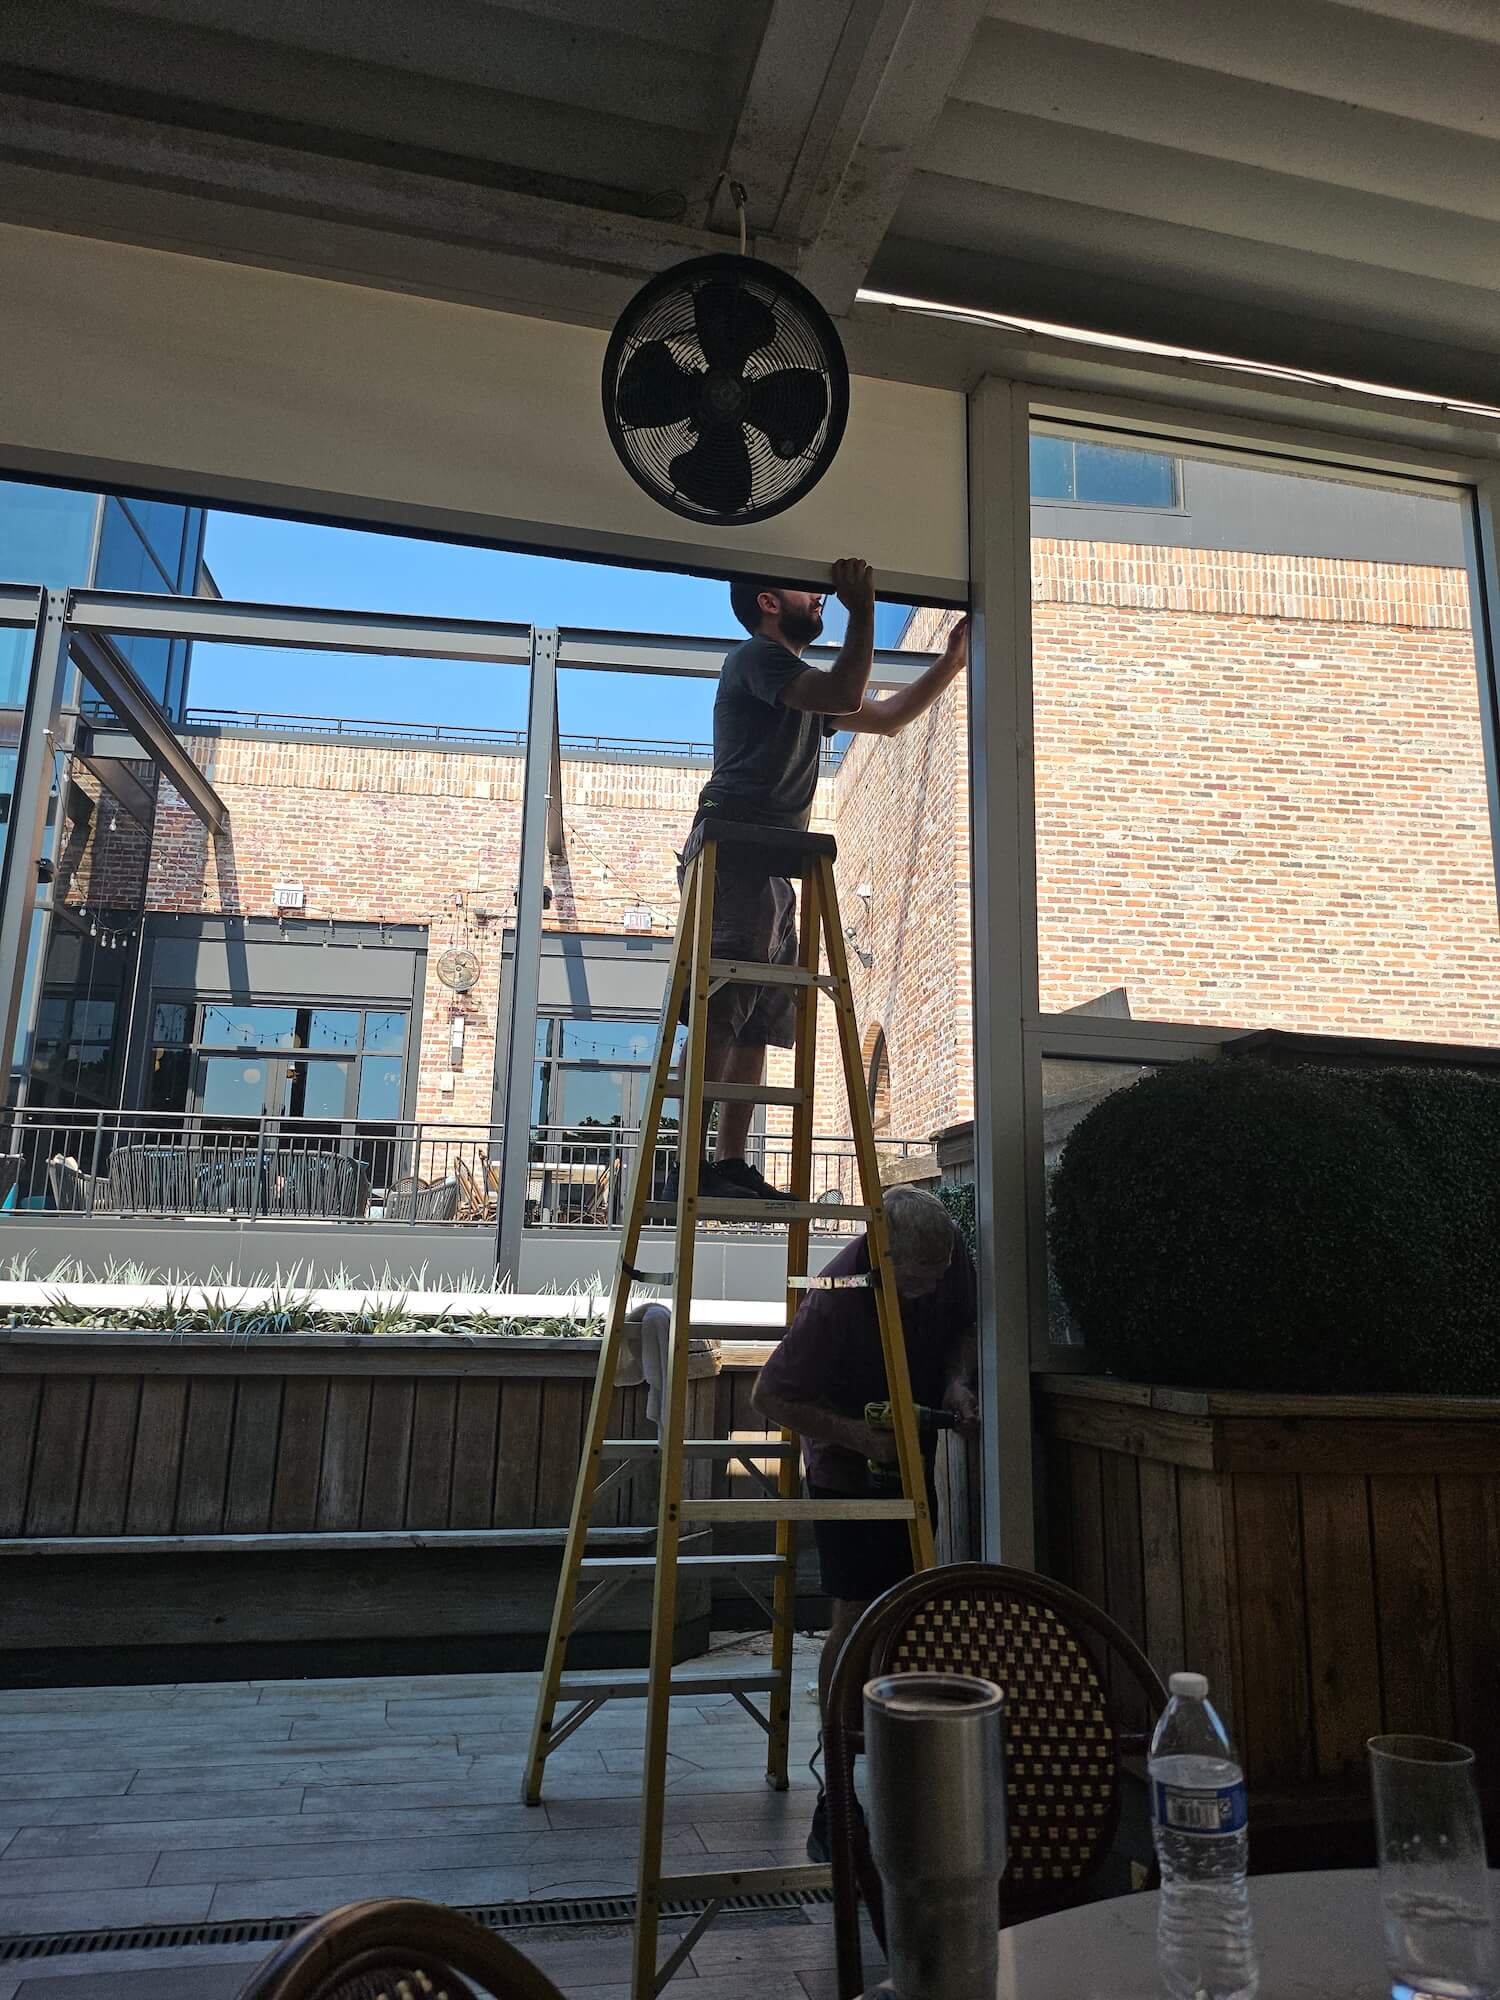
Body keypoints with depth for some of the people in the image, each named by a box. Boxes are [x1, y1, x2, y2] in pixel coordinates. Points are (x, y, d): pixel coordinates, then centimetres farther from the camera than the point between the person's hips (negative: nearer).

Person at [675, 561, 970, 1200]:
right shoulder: (756, 657, 2)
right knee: (723, 1011, -19)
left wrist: (953, 661, 27)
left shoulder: (804, 688, 30)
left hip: (771, 870, 10)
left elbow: (886, 716, 32)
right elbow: (845, 696, -14)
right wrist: (862, 609, -7)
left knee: (758, 1021, 3)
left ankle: (731, 1161, 3)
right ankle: (692, 1164, -22)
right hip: (734, 853, -10)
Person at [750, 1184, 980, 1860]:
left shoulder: (951, 1257, -15)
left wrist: (956, 1381, -15)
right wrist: (860, 1435, -29)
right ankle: (837, 1803, 2)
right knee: (857, 1617, -10)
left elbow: (963, 1329, 5)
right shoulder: (837, 1298, -32)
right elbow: (771, 1397, -25)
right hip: (847, 1472, -6)